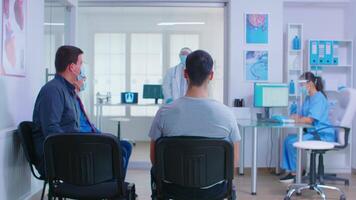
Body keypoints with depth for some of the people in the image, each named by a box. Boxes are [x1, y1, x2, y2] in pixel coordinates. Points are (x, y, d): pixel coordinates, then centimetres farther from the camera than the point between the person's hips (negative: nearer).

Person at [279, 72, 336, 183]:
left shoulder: (319, 98, -16)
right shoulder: (308, 98, 14)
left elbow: (309, 120, -23)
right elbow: (301, 116, 15)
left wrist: (292, 119, -16)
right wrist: (291, 117, -4)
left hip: (323, 134, -10)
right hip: (313, 132, 10)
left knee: (292, 142, -19)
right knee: (288, 139, -3)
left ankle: (295, 173, -4)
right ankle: (290, 170, -2)